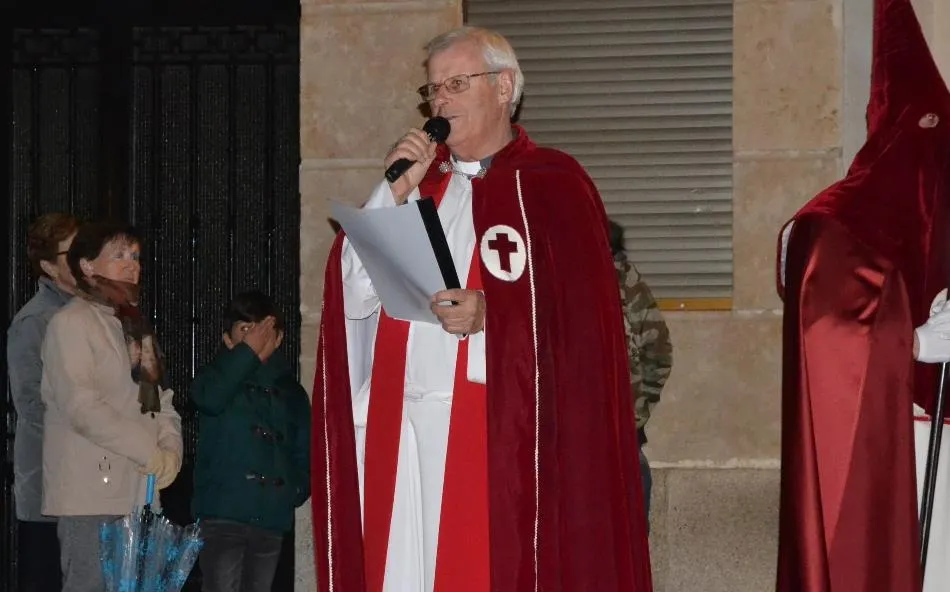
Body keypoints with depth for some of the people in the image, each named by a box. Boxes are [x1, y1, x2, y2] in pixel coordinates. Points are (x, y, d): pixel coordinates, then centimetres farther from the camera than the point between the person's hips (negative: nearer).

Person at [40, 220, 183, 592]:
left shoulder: (136, 326, 22)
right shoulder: (70, 323, -5)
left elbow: (160, 400, 18)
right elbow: (82, 406, -15)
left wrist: (170, 451, -2)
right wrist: (150, 452, -13)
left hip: (141, 493, 8)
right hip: (90, 496, -7)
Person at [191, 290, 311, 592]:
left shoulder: (291, 392, 17)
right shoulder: (220, 375, 6)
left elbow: (305, 455, 21)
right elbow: (209, 397, -19)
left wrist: (297, 490, 2)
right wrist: (249, 351, -14)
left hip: (271, 519, 5)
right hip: (223, 514, -4)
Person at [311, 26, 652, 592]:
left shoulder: (552, 184, 2)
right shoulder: (416, 180, 17)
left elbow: (583, 319, -6)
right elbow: (353, 297, 6)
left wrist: (490, 316, -20)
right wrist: (396, 193, -2)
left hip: (504, 437, -4)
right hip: (401, 432, 5)